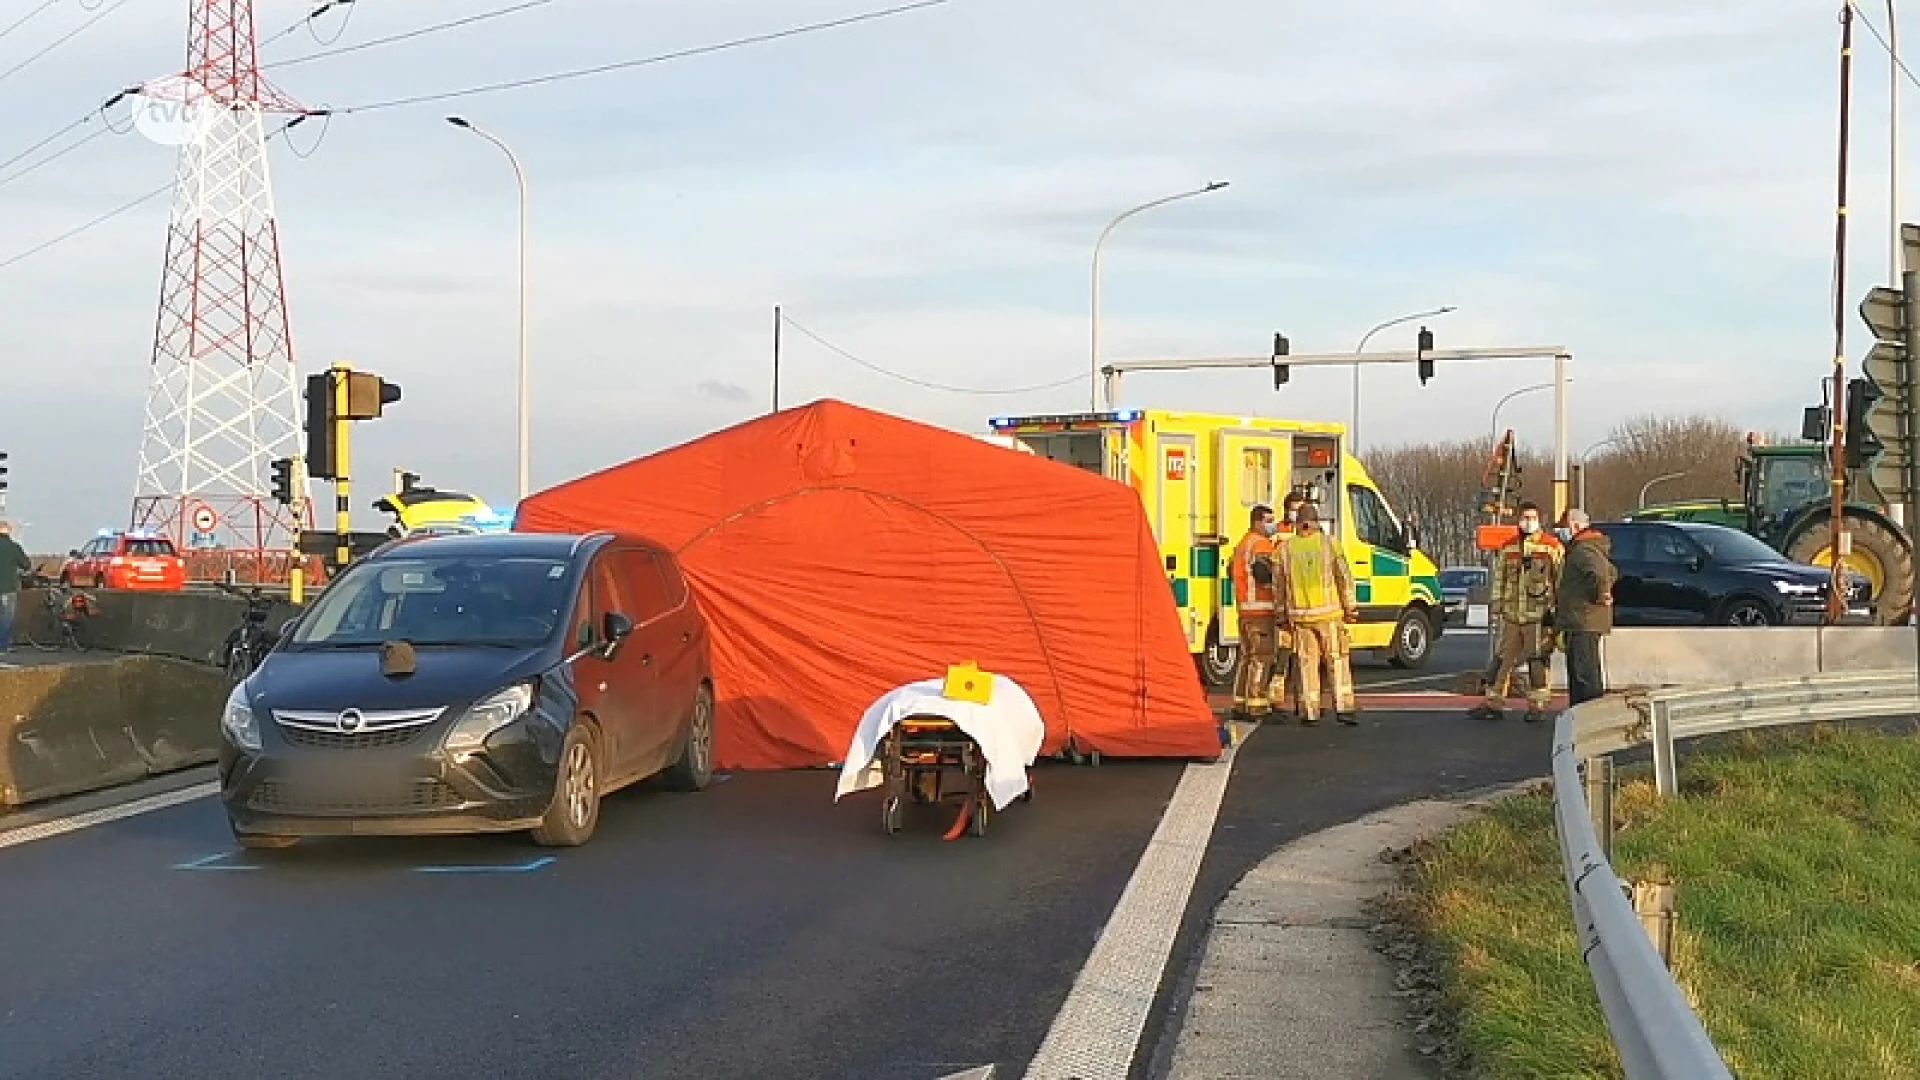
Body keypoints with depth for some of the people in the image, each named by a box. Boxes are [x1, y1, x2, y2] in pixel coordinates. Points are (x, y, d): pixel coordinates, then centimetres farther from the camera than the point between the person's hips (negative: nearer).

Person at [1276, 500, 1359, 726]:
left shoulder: (1286, 548, 3)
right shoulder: (1329, 543, -3)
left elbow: (1280, 586, 7)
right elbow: (1344, 577, -3)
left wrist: (1283, 615, 16)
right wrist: (1350, 607, 4)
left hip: (1299, 614, 2)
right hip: (1328, 613, -2)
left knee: (1307, 663, 8)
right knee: (1338, 661, 4)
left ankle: (1310, 712, 7)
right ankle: (1342, 707, -2)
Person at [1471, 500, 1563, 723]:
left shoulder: (1552, 547, 1)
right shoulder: (1507, 548, 14)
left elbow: (1561, 579, 0)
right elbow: (1499, 578, 18)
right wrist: (1497, 605, 12)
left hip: (1539, 615, -4)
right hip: (1511, 614, 4)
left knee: (1537, 661, -2)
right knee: (1502, 658, 5)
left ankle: (1537, 705, 6)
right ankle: (1494, 703, 11)